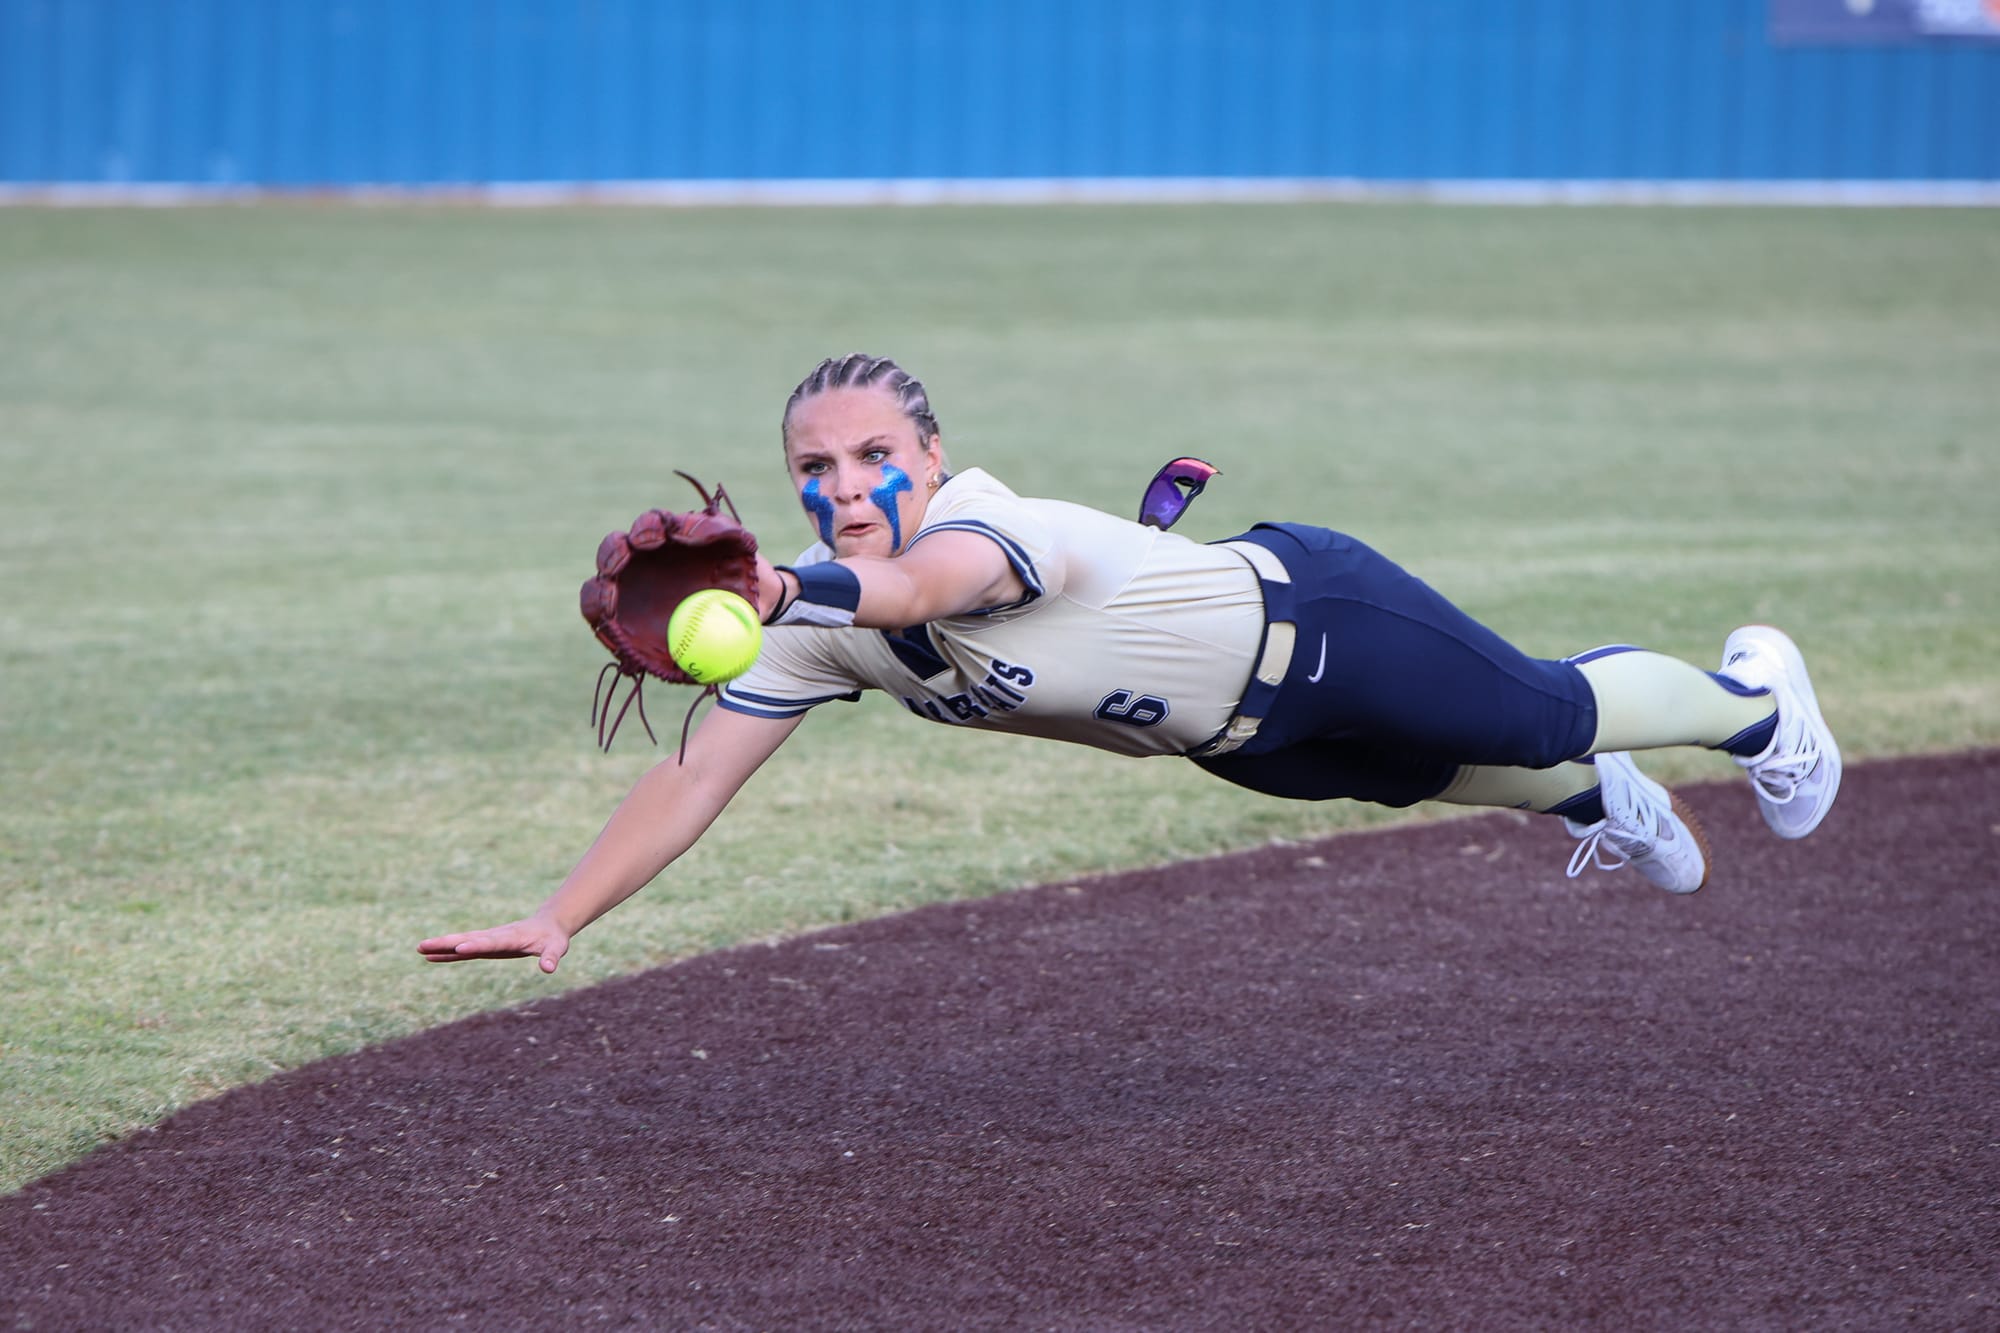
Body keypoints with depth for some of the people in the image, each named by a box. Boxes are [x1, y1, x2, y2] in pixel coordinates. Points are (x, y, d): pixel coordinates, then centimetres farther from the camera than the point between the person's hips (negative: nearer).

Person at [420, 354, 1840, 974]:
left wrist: (800, 593, -87)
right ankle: (1601, 803, 64)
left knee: (1543, 718, 14)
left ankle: (1752, 694, 46)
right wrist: (559, 917, -33)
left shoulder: (994, 525, -41)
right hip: (1235, 733, 7)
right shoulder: (816, 618, -20)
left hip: (1316, 617, -7)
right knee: (1442, 773, 30)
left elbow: (935, 580, -66)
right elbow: (697, 778, -22)